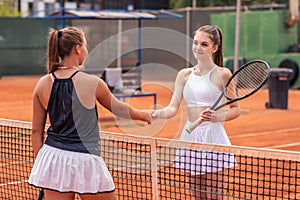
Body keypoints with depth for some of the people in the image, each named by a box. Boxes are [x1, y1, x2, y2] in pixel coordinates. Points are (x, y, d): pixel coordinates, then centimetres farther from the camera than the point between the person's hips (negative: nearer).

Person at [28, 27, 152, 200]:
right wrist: (143, 115, 28)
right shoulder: (92, 82, -10)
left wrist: (40, 164, 17)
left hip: (52, 159, 4)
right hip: (85, 162, -4)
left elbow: (37, 131, 6)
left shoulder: (43, 84, 1)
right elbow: (119, 109, 8)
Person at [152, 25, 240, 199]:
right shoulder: (184, 75, 8)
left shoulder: (222, 74, -4)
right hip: (191, 136, 5)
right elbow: (173, 108, 1)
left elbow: (235, 109, -2)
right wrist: (154, 114, -18)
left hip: (213, 134, -4)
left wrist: (216, 117, -21)